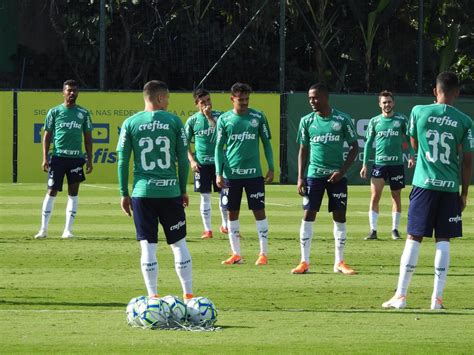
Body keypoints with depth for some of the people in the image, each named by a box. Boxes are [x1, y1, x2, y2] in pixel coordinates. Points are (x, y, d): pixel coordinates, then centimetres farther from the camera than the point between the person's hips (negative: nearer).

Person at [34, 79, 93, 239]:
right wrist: (45, 158, -3)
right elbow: (47, 136, 5)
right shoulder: (54, 112, 4)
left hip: (76, 158, 2)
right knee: (52, 192, -2)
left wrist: (89, 160, 5)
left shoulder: (83, 113, 8)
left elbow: (88, 138, 11)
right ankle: (43, 229, 3)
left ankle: (68, 230, 7)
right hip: (58, 156, -2)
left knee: (73, 193, 2)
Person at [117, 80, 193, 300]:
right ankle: (188, 294, 11)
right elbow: (183, 159, 2)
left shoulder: (130, 123, 1)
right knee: (179, 243, 10)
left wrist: (124, 194, 7)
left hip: (142, 192, 0)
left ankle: (153, 297, -1)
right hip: (170, 191, 0)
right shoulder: (174, 121, 0)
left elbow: (123, 161, 0)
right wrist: (184, 190, 11)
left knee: (148, 246, 3)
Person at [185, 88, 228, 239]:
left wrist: (209, 117, -17)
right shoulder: (192, 120, 2)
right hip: (202, 163, 0)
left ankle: (225, 225, 23)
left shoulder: (219, 116, 1)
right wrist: (192, 160, -5)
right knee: (205, 197, 2)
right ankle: (207, 229, 8)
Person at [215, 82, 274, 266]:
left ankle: (264, 253, 4)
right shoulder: (224, 119, 3)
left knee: (259, 211, -2)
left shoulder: (258, 117, 2)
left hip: (254, 173, -1)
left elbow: (266, 142, 8)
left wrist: (271, 168, 3)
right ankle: (236, 254, 12)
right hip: (231, 174, 1)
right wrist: (218, 173, -3)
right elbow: (219, 147, 5)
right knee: (232, 213, 5)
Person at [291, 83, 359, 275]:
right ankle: (304, 262, -1)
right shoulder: (307, 121, 3)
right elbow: (303, 150, 10)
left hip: (336, 176, -1)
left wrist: (342, 170, -9)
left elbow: (354, 147, 1)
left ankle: (339, 262, 10)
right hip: (314, 174, 1)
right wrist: (300, 177, 2)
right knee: (308, 215, -4)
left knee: (339, 216, 1)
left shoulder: (342, 120, -3)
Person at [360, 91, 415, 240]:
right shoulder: (374, 121, 5)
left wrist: (411, 156, -12)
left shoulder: (401, 120, 1)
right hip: (379, 163, 1)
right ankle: (373, 230, -4)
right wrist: (365, 164, 4)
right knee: (375, 197, -6)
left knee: (396, 197, 6)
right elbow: (369, 143, 9)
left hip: (397, 163, -1)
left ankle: (395, 230, 14)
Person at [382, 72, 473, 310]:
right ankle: (437, 297, 1)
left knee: (414, 238, 4)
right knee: (443, 240, 4)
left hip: (424, 183, 0)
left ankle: (400, 295, 3)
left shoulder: (419, 112, -1)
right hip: (450, 186, 0)